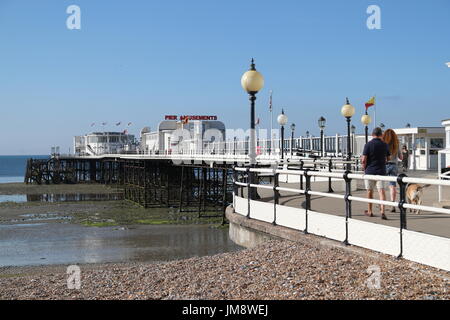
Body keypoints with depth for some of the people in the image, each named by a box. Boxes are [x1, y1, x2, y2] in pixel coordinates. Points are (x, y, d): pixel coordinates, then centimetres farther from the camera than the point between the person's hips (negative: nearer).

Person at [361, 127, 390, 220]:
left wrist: (364, 169, 4)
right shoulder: (385, 145, 2)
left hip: (370, 171, -2)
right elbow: (387, 159, 12)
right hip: (381, 171, 2)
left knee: (370, 191, 11)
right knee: (381, 191, -3)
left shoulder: (368, 144, -8)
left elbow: (364, 160, -11)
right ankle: (383, 211, -19)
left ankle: (370, 211, 23)